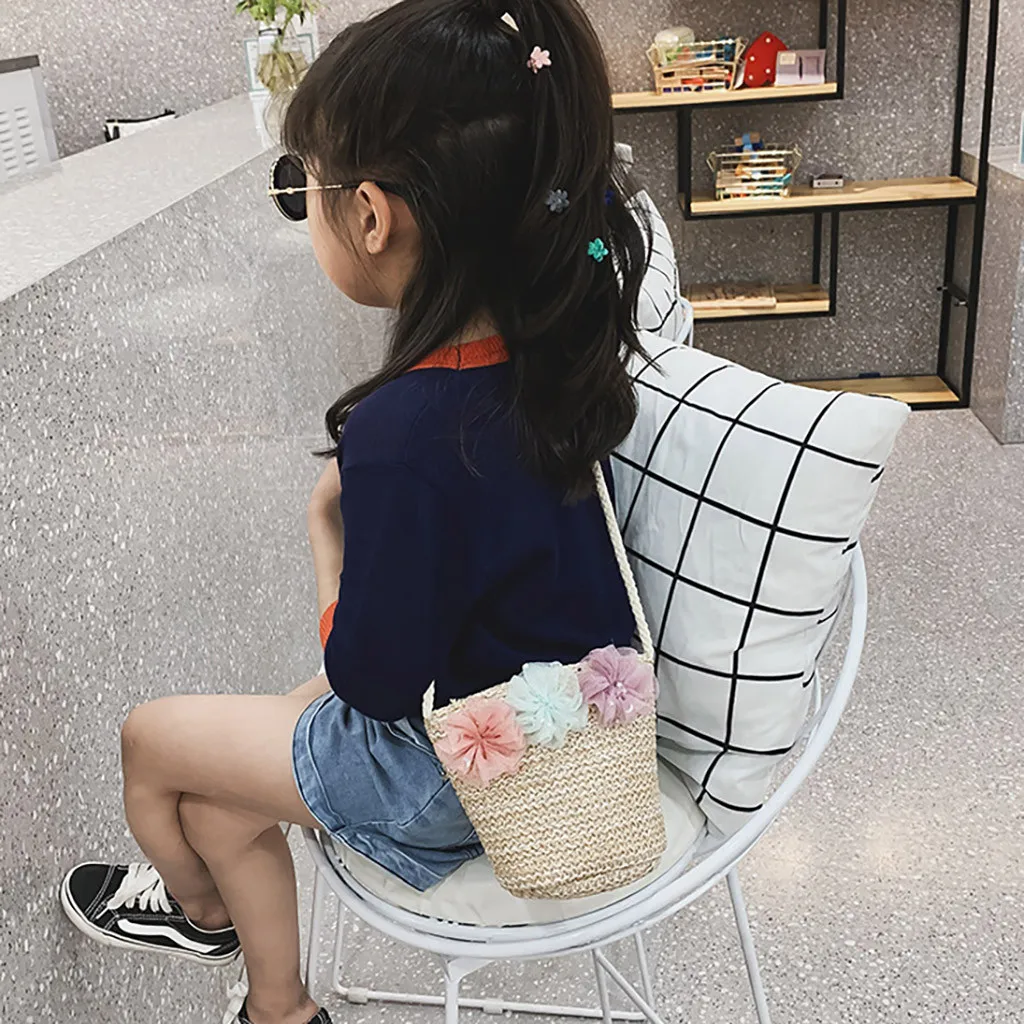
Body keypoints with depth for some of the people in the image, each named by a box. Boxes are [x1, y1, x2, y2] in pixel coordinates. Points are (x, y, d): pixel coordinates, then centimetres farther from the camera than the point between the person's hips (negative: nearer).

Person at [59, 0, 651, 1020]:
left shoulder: (405, 435, -35)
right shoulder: (554, 336, -13)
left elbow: (371, 680, -22)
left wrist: (330, 526, -7)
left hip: (463, 771, -8)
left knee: (151, 739, 14)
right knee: (217, 803, 19)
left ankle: (202, 910, 49)